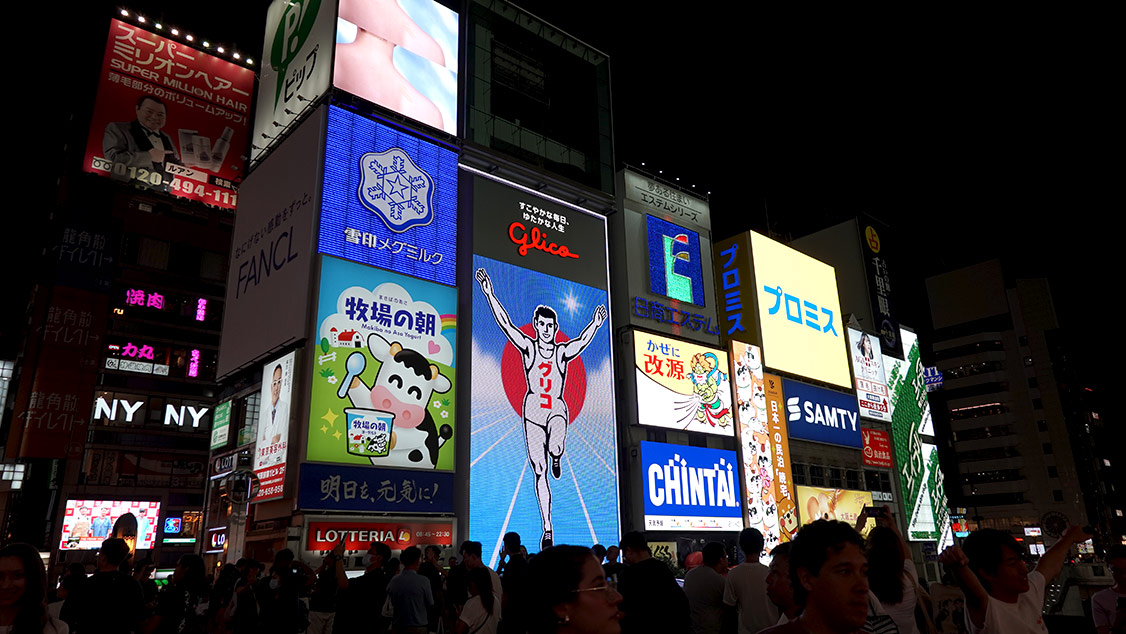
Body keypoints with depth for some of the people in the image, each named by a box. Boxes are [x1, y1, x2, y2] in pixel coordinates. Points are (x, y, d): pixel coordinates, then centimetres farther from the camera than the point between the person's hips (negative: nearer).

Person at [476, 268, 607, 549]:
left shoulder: (563, 352, 3)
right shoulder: (528, 347, 1)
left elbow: (582, 341, -10)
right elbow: (505, 323, -7)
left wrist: (595, 324, -22)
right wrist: (489, 294, -14)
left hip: (557, 409, -1)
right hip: (533, 409, 1)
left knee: (555, 449, -31)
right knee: (540, 473, 0)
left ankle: (556, 459, 10)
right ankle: (547, 529, 10)